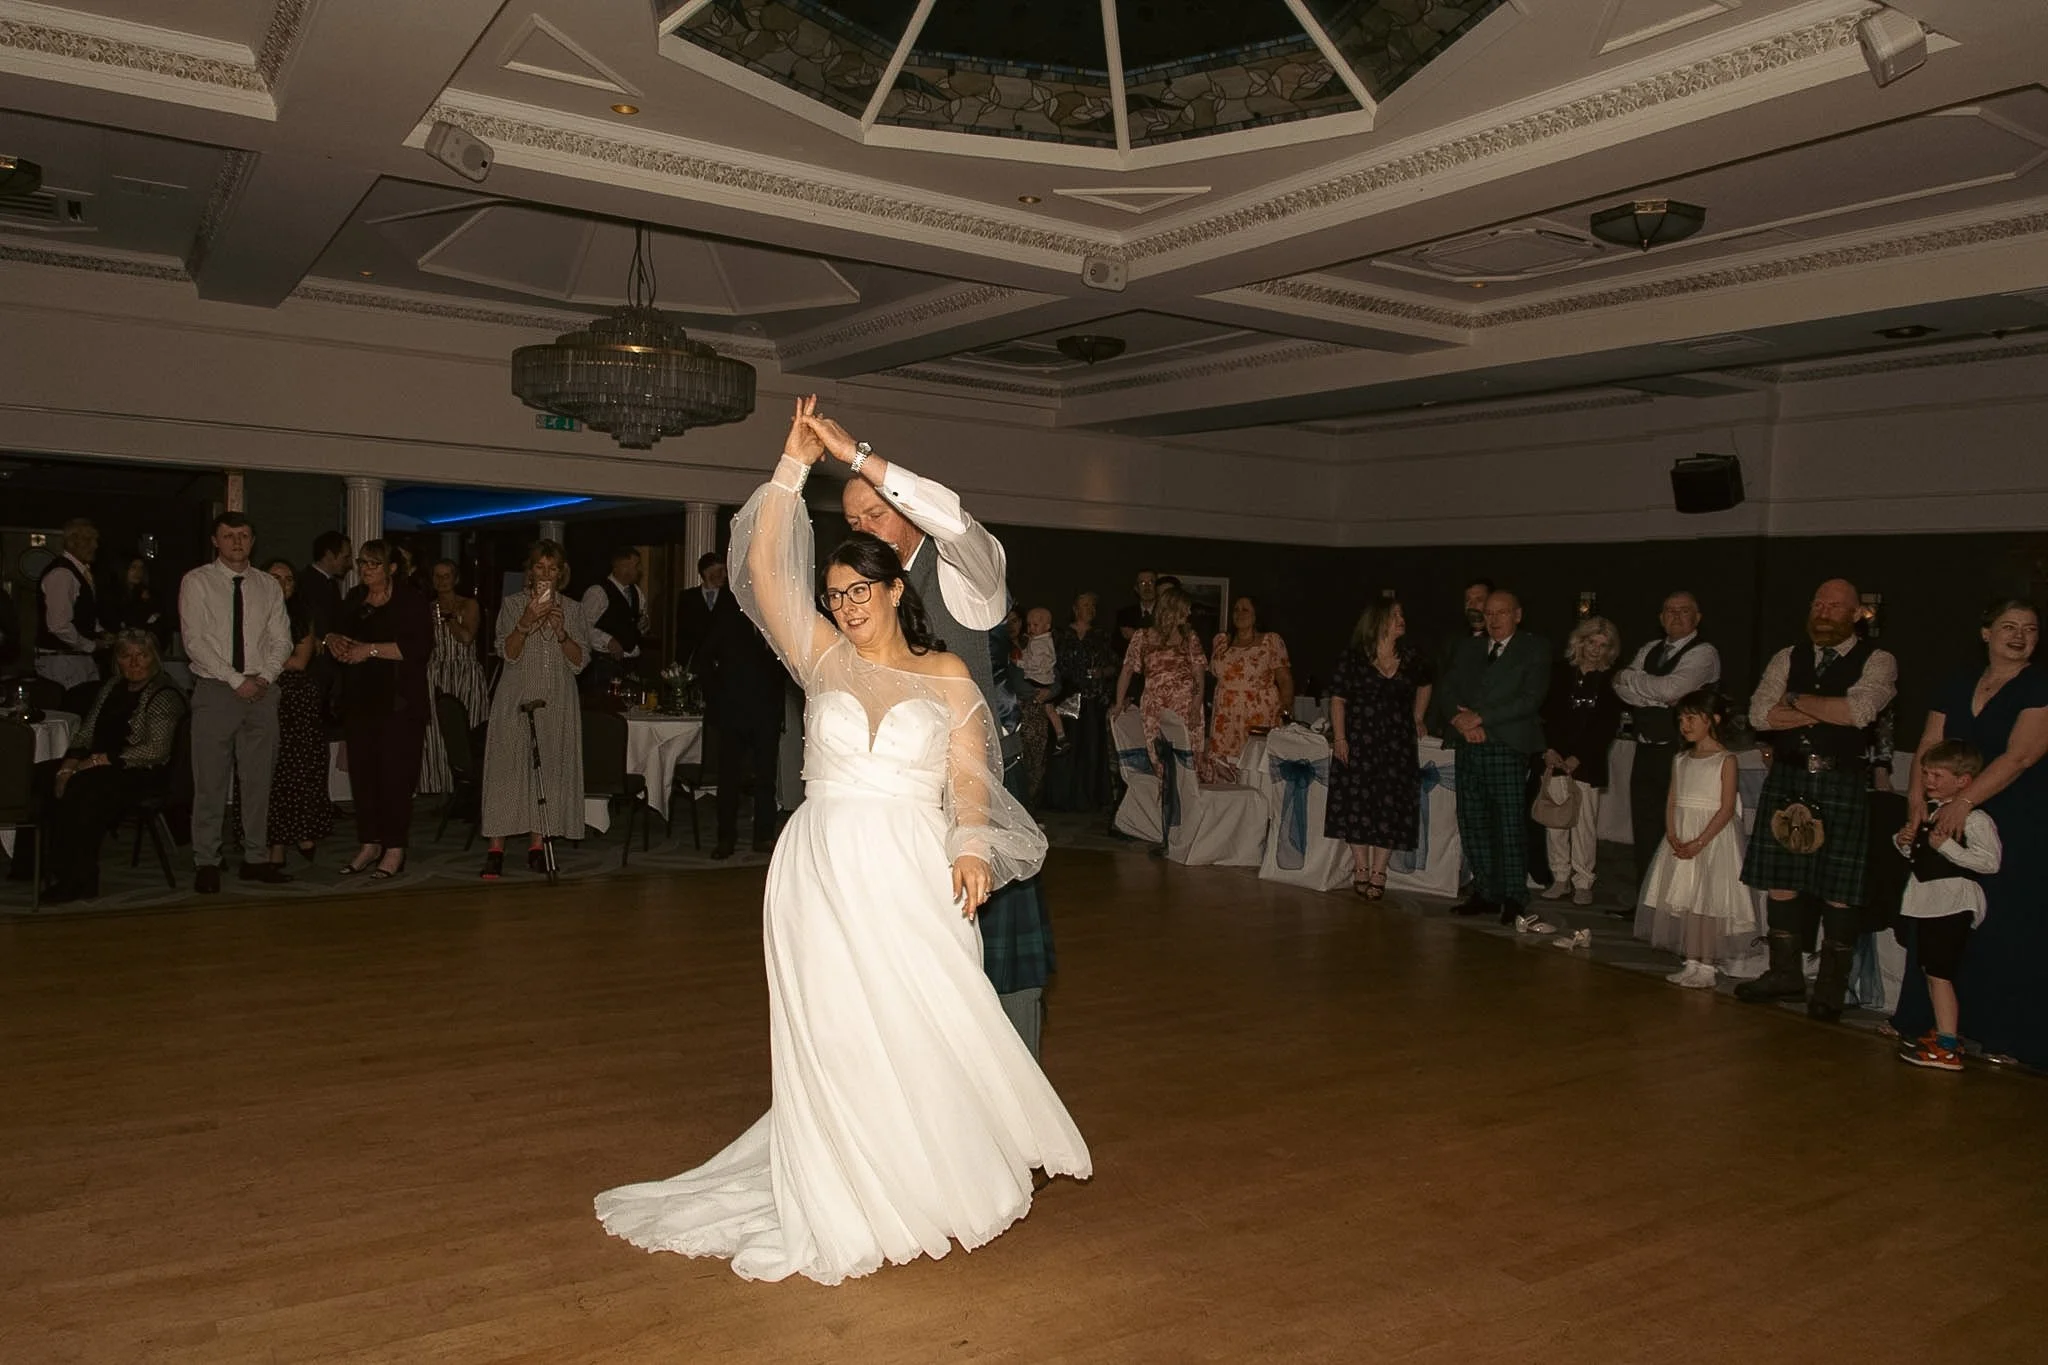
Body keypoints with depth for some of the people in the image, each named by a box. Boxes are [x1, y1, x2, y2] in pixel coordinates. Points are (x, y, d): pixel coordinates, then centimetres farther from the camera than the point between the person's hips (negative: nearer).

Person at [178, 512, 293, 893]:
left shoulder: (268, 585, 11)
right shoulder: (197, 582, 0)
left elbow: (281, 639, 9)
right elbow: (195, 641, -8)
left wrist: (265, 676, -9)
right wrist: (237, 680, -14)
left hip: (262, 690, 3)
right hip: (215, 690, -3)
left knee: (258, 780, 7)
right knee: (211, 781, -2)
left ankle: (256, 859, 14)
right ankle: (206, 863, 6)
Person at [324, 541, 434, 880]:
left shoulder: (412, 602, -4)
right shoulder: (354, 600, 16)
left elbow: (419, 647, -16)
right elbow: (337, 634, 23)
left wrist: (370, 650, -18)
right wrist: (332, 640, -1)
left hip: (399, 704, -6)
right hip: (359, 702, 6)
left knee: (396, 775, -5)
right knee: (362, 773, 7)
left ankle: (395, 849, 2)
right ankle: (370, 844, 18)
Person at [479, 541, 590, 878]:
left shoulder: (573, 610, 9)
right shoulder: (513, 604, 5)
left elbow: (580, 661, 2)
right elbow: (508, 653, -4)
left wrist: (560, 631, -13)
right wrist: (526, 622, -19)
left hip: (556, 702, 2)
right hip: (517, 698, -2)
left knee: (549, 768, 1)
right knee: (508, 765, -6)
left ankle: (537, 844, 6)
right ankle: (496, 848, -5)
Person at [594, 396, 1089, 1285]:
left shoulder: (947, 674, 6)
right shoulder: (823, 658, 6)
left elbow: (969, 778, 2)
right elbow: (763, 565, -2)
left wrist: (972, 847, -15)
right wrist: (794, 463, -4)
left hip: (914, 876, 0)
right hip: (824, 870, 1)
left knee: (924, 1030, 2)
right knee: (835, 1038, 5)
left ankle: (933, 1182, 21)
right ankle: (847, 1203, 19)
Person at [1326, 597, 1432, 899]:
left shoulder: (1411, 658, 4)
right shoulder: (1354, 658, -4)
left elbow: (1425, 685, 23)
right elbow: (1338, 698, -4)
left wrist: (1418, 718, 17)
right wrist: (1339, 737, -11)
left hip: (1397, 744, 2)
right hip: (1359, 741, -2)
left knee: (1391, 806, -1)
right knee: (1357, 803, 1)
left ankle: (1378, 871, 6)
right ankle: (1361, 868, 12)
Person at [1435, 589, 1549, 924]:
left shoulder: (1534, 649, 3)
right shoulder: (1466, 648, 18)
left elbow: (1530, 699, -9)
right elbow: (1446, 693, 12)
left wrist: (1480, 718, -12)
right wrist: (1460, 719, -9)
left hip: (1508, 746, -5)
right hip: (1469, 746, 5)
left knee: (1510, 825, -5)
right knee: (1472, 823, 5)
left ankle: (1512, 898, 2)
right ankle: (1485, 892, 14)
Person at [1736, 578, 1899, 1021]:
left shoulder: (1877, 662, -1)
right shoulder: (1786, 659, 10)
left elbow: (1858, 711, -19)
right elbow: (1760, 714, -2)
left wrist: (1797, 702, -8)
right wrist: (1825, 711, -11)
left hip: (1842, 784, -4)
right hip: (1787, 780, 4)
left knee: (1838, 887, 1)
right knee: (1781, 879, 8)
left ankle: (1831, 987, 14)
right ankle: (1785, 974, 22)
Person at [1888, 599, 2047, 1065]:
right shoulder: (1956, 686, 11)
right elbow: (1928, 746, 7)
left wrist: (1964, 801, -23)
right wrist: (1917, 798, -8)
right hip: (1952, 822, 5)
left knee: (2009, 930, -2)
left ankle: (2008, 1037, 9)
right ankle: (1922, 1020, 20)